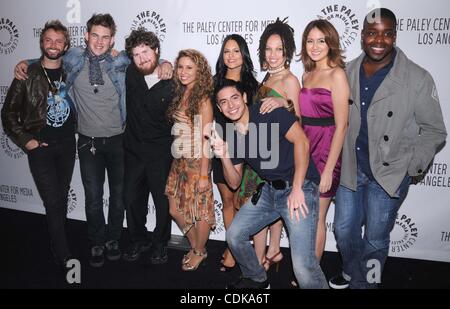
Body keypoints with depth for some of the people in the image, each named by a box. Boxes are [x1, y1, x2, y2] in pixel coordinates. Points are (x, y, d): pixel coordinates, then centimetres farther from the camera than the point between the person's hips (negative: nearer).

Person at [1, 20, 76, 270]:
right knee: (53, 202, -6)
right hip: (40, 147, -3)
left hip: (67, 145, 3)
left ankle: (56, 244, 30)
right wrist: (25, 140, -6)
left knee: (61, 199, 12)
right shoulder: (28, 75, -4)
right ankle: (65, 258, 4)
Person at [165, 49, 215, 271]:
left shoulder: (203, 99, -11)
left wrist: (204, 174, -16)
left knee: (200, 211, 6)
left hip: (197, 162, -7)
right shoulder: (179, 95, 9)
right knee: (175, 209, 13)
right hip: (179, 161, 7)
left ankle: (200, 252, 29)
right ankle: (195, 246, 34)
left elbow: (206, 139, -14)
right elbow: (177, 132, 10)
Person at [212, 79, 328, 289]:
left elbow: (301, 141, -18)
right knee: (234, 236, 9)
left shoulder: (269, 112, -10)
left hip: (298, 188, -7)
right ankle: (257, 279, 34)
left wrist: (297, 189, -19)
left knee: (303, 265, -18)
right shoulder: (233, 136, 9)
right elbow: (234, 183, 11)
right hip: (269, 191, 7)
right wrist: (224, 157, -7)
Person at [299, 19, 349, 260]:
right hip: (304, 150, 7)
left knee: (315, 219, 5)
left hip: (324, 152, -7)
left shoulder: (337, 74, -11)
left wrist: (329, 169, -17)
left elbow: (341, 126, -15)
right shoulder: (307, 74, 11)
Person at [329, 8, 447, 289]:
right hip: (350, 169, 4)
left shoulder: (417, 79, -11)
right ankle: (352, 273, 46)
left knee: (375, 239, 9)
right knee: (344, 230, 17)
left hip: (388, 174, -3)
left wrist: (411, 166, -12)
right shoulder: (349, 72, 0)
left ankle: (363, 283, 35)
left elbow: (434, 131, -4)